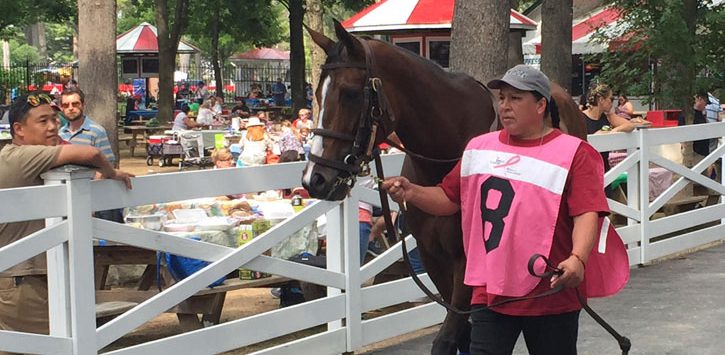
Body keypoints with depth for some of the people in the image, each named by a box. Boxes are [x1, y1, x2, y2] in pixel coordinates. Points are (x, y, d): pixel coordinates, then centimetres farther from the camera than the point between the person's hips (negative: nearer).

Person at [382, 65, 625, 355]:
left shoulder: (573, 154, -6)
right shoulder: (479, 148, 10)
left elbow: (588, 214, -15)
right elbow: (449, 199, 15)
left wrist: (578, 258, -32)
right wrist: (412, 193, -4)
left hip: (551, 294, -3)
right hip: (490, 294, 3)